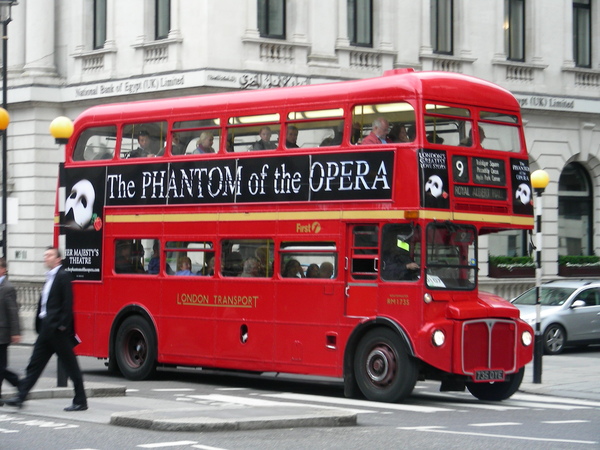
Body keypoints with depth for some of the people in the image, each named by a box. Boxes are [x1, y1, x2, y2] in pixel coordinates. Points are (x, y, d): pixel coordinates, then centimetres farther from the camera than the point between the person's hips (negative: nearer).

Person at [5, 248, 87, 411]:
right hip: (46, 328, 9)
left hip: (58, 330, -9)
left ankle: (80, 402, 5)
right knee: (35, 364, 6)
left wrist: (63, 325, -20)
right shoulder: (50, 277, 17)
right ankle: (20, 397, 6)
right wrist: (39, 326, 14)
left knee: (71, 366, -1)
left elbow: (67, 302, -16)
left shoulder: (63, 276, -9)